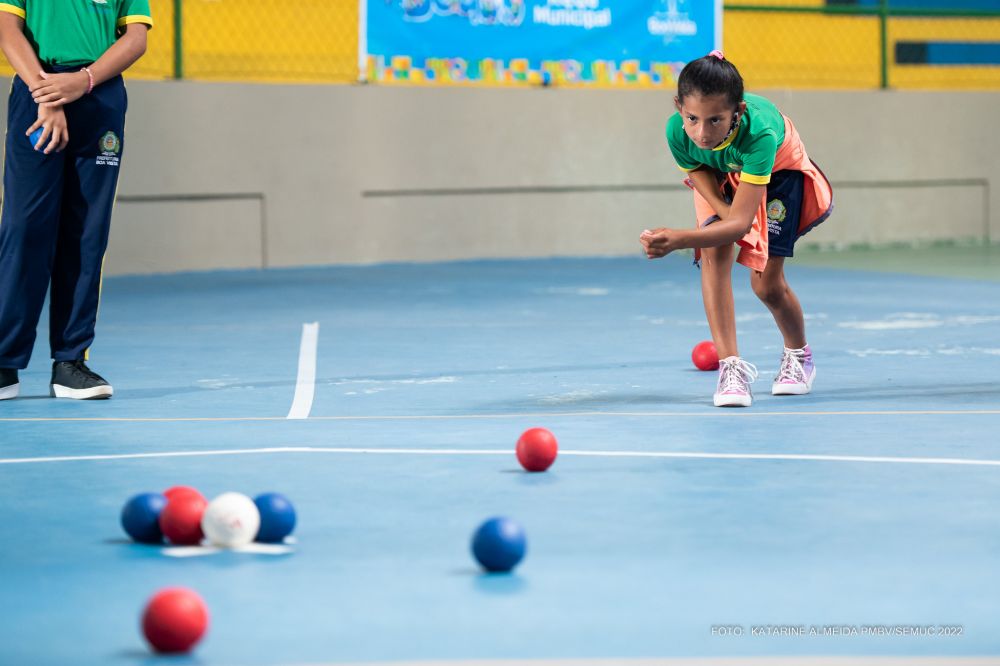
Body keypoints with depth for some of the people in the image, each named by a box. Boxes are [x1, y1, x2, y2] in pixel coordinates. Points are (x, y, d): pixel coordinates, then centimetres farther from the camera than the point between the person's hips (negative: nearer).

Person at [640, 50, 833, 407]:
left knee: (766, 283, -1)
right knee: (714, 254, -24)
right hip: (720, 176, 3)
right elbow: (703, 179, -17)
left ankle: (798, 355, 30)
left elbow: (740, 223, -49)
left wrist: (678, 239, -63)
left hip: (777, 169, -2)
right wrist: (727, 214, -36)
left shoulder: (759, 132, -48)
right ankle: (731, 365, -21)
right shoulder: (678, 131, -37)